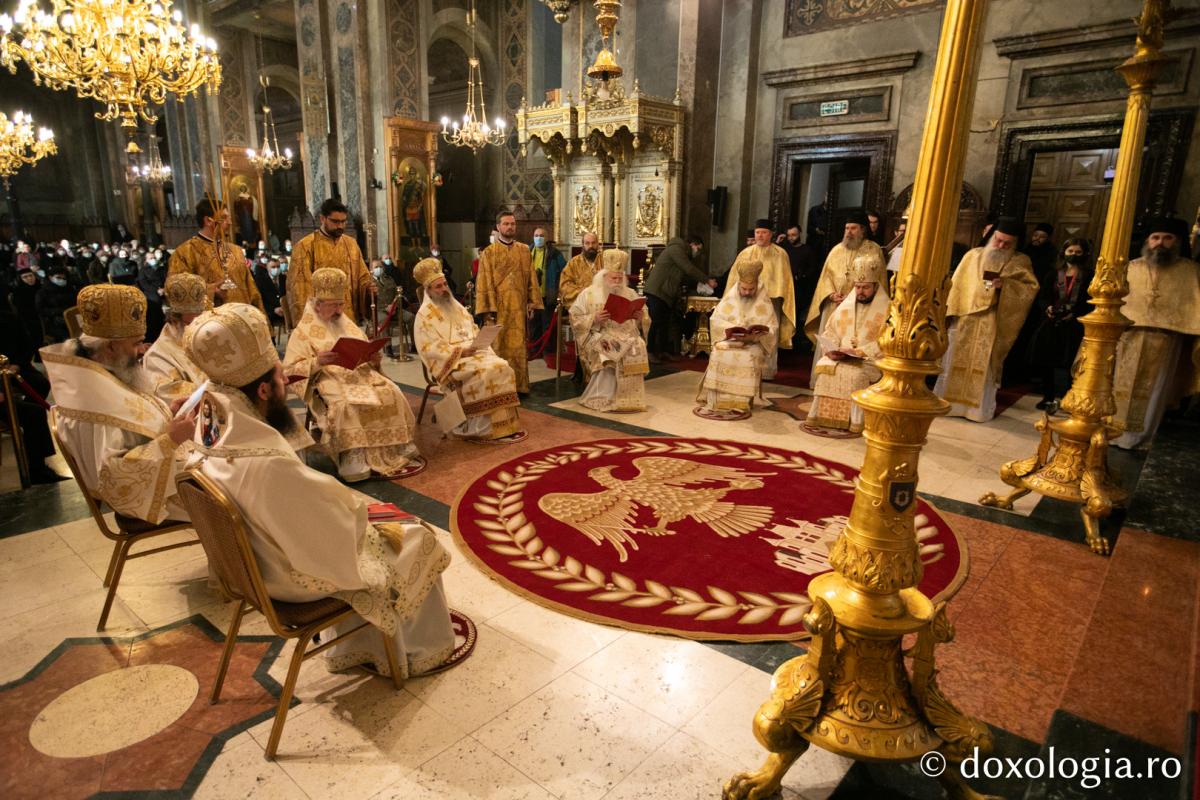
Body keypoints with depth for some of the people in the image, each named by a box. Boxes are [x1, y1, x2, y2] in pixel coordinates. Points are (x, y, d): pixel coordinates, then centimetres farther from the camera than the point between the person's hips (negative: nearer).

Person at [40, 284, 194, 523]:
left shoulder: (102, 376, 0)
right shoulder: (93, 398, -29)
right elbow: (112, 474, -31)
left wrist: (167, 413, -1)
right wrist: (170, 440, -32)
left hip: (153, 471, 9)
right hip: (146, 490, -9)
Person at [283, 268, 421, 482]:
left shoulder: (349, 325, 20)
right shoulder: (303, 333, 2)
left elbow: (368, 357, 21)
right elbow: (290, 369, -5)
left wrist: (375, 358, -4)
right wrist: (317, 362, -22)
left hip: (361, 375, 5)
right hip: (328, 382, -5)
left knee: (392, 394, -21)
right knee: (346, 405, -36)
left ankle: (398, 450, -13)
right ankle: (356, 462, -30)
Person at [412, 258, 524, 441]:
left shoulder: (457, 307, 19)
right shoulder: (425, 315, -3)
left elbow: (474, 331, 20)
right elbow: (429, 348, -12)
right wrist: (459, 351, -19)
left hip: (473, 353, 6)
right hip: (449, 362, -6)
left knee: (502, 367, -20)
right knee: (483, 373, -32)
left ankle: (503, 423, -17)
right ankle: (481, 427, -23)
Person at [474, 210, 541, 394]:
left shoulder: (524, 250, 10)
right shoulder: (489, 252, 1)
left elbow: (531, 278, 9)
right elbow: (484, 282, -4)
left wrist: (532, 303, 2)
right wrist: (487, 308, -12)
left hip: (519, 307, 3)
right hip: (498, 306, -3)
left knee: (518, 345, 4)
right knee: (499, 346, 1)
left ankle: (519, 385, 11)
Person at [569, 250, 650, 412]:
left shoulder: (630, 294, 15)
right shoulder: (589, 294, 5)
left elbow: (642, 322, 16)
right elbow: (575, 319, 0)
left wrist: (640, 318, -8)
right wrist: (594, 319, -17)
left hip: (626, 336, 3)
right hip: (599, 337, -3)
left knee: (637, 347, -29)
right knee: (608, 352, -35)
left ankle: (629, 397, -18)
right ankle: (602, 398, -21)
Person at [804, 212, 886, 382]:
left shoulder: (873, 250, 2)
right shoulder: (837, 250, 14)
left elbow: (874, 280, -5)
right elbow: (826, 275, 10)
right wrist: (832, 294, -8)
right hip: (833, 307, 4)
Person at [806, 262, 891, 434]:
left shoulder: (886, 309, -2)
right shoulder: (846, 305, 12)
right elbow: (829, 331, 11)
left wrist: (858, 352, -21)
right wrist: (832, 351, -9)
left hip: (871, 360, -4)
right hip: (841, 357, 4)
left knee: (856, 374, -34)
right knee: (824, 367, -25)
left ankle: (854, 422, -25)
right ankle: (820, 416, -21)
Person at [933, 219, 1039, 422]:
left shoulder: (1020, 261, 6)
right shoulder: (973, 255, 8)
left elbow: (1031, 287, -3)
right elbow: (958, 284, 6)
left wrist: (1005, 284, -19)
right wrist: (951, 312, -1)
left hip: (992, 324, -1)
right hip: (964, 319, 1)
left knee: (983, 365, 1)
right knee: (955, 361, 5)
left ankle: (977, 407, 8)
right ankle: (946, 402, 13)